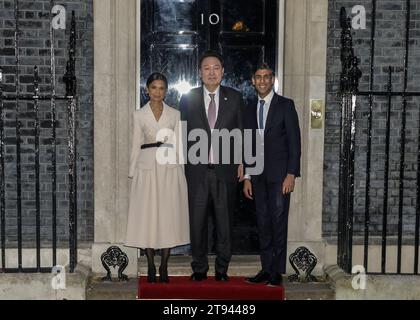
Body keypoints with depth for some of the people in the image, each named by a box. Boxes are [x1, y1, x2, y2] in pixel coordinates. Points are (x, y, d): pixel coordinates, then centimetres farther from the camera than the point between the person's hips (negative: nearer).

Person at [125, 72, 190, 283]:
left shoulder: (175, 114, 9)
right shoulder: (139, 115, 8)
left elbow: (177, 145, 8)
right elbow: (136, 146, 8)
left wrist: (180, 171, 4)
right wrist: (132, 173, 3)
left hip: (170, 170, 0)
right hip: (147, 169, 0)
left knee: (168, 216, 0)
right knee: (147, 217, -1)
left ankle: (164, 267, 8)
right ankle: (151, 267, 9)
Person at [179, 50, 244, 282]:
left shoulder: (234, 98, 6)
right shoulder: (188, 99, 5)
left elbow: (240, 132, 9)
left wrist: (241, 162, 4)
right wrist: (183, 163, 1)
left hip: (225, 169, 0)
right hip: (197, 170, 0)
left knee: (224, 221, 7)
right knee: (197, 221, 6)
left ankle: (222, 269, 20)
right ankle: (199, 268, 19)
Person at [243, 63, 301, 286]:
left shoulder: (286, 105, -1)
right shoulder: (250, 109, 14)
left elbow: (294, 142, -5)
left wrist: (291, 174, -13)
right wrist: (247, 177, 10)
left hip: (279, 174, -5)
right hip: (258, 175, 5)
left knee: (278, 222, -4)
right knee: (263, 223, 7)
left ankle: (277, 271, 2)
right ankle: (266, 269, 15)